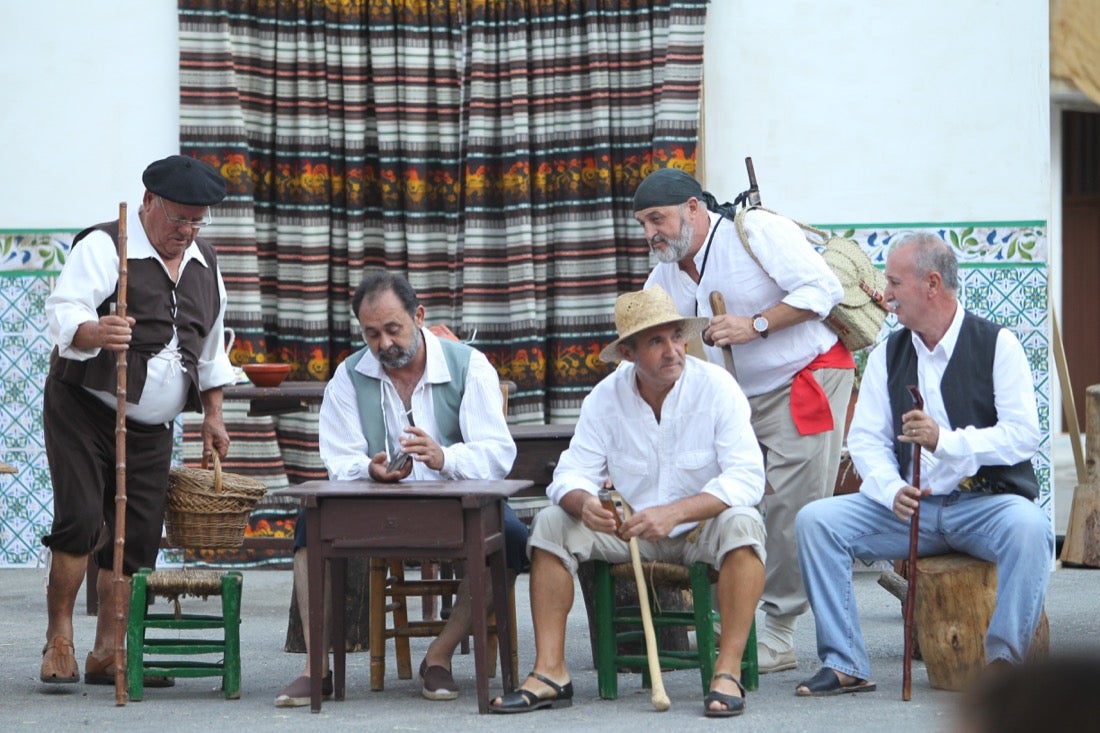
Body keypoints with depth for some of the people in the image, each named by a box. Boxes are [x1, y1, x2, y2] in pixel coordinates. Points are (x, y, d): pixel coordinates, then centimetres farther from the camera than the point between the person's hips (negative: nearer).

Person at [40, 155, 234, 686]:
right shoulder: (103, 248, -9)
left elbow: (210, 347, 23)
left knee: (138, 536, 0)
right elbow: (63, 312, -24)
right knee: (79, 521, -16)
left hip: (151, 428, 6)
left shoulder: (204, 265, 12)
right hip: (84, 411, -6)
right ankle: (58, 642, -5)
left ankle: (106, 653, 6)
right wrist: (95, 332, -45)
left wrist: (213, 414, 20)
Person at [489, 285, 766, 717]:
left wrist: (674, 512, -38)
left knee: (741, 523, -34)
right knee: (552, 523, -17)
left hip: (702, 526, -3)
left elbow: (747, 478, -25)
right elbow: (572, 474, -10)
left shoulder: (715, 387, -16)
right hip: (629, 528, 3)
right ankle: (550, 673, -19)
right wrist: (583, 503, -36)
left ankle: (728, 673, -34)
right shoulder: (606, 398, -6)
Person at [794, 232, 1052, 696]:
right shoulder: (888, 355, 11)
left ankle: (1004, 658, -26)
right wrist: (891, 490, -18)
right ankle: (844, 664, -16)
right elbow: (865, 438, 3)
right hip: (910, 507, 4)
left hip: (986, 502, -4)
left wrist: (946, 441, -25)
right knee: (816, 520, -16)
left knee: (1028, 527, -37)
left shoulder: (996, 344, -1)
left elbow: (1023, 435, -12)